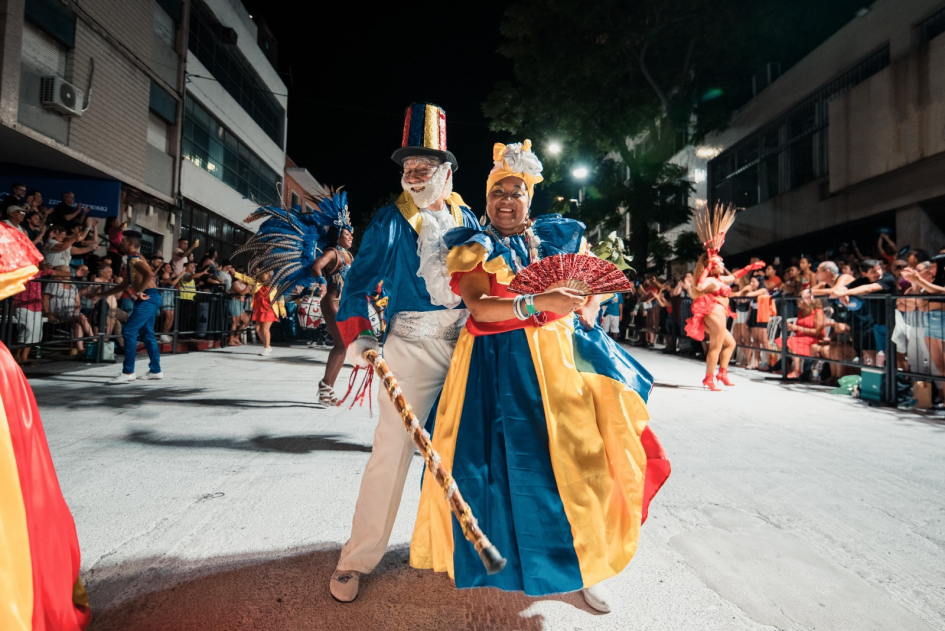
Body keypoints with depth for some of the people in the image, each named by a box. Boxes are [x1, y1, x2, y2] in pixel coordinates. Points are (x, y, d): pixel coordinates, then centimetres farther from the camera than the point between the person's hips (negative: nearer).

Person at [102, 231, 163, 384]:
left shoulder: (134, 259, -10)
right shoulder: (132, 260, 21)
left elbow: (150, 274, -29)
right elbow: (124, 284, 28)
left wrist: (139, 292, -23)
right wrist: (102, 294, 29)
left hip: (149, 298, -10)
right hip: (149, 298, 10)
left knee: (129, 331, -10)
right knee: (147, 333, 13)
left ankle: (128, 373, -8)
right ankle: (155, 371, 19)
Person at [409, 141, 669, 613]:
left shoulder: (560, 236, 11)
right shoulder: (473, 247, 1)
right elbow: (479, 307, -15)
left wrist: (587, 315, 2)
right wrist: (537, 304, -27)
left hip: (558, 358, 3)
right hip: (495, 365, -2)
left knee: (574, 456, 1)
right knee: (490, 454, 1)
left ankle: (584, 564, 21)